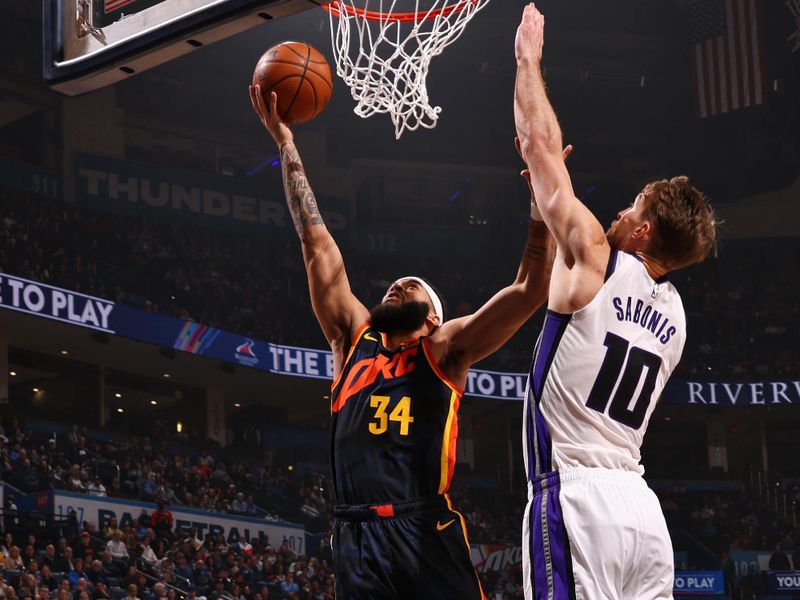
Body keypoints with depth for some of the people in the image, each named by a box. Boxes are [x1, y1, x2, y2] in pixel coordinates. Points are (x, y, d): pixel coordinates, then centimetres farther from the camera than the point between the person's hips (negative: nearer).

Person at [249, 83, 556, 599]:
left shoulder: (445, 348, 15)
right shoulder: (355, 338, 21)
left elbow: (532, 290, 5)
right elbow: (316, 243, 22)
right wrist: (286, 143, 23)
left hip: (429, 535, -2)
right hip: (358, 539, 2)